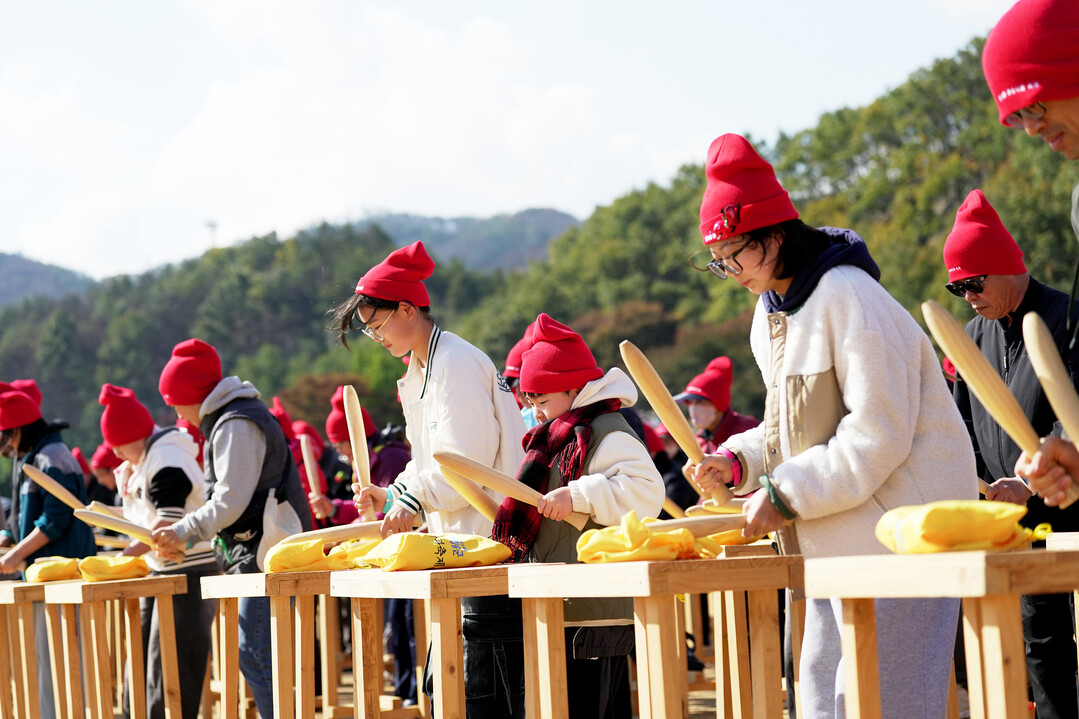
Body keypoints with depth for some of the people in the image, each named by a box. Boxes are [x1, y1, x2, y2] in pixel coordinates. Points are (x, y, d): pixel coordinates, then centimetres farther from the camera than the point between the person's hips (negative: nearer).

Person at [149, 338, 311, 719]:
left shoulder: (236, 426, -13)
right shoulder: (235, 418, 20)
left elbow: (231, 502, -19)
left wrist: (182, 533, -11)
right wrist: (184, 529, 16)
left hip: (267, 556, -10)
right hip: (258, 555, 10)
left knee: (255, 656, -12)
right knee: (254, 655, 9)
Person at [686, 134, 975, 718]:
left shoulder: (849, 299, -16)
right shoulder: (772, 313, 13)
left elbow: (877, 440, -20)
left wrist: (785, 495, -18)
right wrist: (738, 461, 3)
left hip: (896, 525, -9)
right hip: (838, 538, 9)